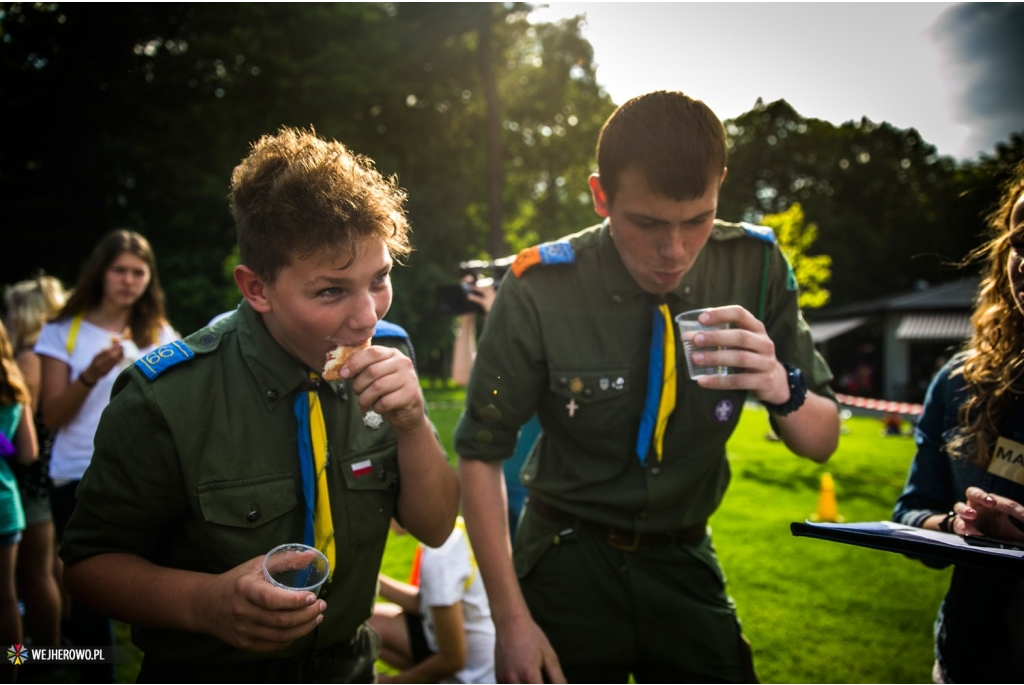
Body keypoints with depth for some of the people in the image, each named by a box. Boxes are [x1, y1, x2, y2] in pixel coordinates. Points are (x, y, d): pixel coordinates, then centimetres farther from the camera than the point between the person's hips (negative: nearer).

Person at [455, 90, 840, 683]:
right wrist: (512, 619, -10)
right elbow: (481, 455, -10)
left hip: (685, 562, 2)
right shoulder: (539, 291, -19)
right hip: (570, 562, -2)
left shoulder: (756, 268, -11)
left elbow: (823, 442, -4)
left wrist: (782, 388, -27)